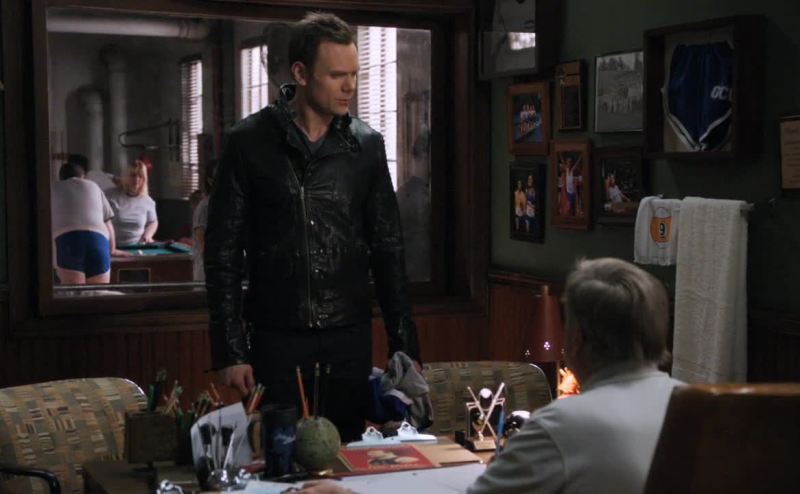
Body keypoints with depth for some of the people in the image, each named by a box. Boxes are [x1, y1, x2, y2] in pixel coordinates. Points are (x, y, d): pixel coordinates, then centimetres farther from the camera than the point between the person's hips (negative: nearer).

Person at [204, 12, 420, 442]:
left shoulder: (366, 145, 3)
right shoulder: (249, 142, -4)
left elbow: (387, 249, 7)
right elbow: (223, 252, -3)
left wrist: (404, 345, 3)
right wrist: (229, 351, -7)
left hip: (350, 339, 2)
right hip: (276, 339, -2)